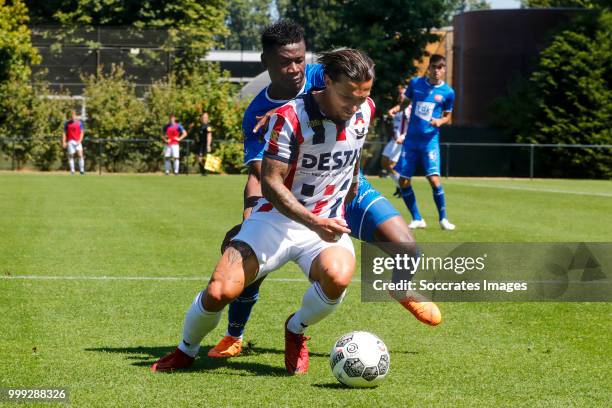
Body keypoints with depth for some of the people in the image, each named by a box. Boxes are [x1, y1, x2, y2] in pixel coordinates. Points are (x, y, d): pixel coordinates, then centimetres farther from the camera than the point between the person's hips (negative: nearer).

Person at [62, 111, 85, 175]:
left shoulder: (79, 123, 5)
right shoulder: (67, 123, 6)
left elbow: (82, 132, 5)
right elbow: (64, 133, 7)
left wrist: (80, 140, -9)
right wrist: (64, 142, -1)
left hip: (77, 141, -1)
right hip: (70, 141, 1)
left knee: (80, 155, -11)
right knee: (71, 156, 0)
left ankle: (81, 170, -7)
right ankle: (72, 170, 6)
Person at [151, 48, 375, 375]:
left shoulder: (365, 110, -2)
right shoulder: (290, 117, -19)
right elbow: (270, 182, -21)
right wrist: (313, 222, -31)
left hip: (327, 223, 3)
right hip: (277, 218, -3)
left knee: (338, 277, -33)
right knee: (219, 292, -20)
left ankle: (297, 329, 1)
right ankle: (186, 350, 15)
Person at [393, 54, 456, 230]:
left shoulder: (447, 92, -2)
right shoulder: (415, 83, 1)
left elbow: (447, 116, 10)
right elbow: (406, 102, 16)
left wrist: (440, 121, -11)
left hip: (430, 140, -3)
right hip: (411, 139, 3)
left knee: (434, 179, -17)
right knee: (403, 181, 1)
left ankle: (443, 218, 1)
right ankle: (417, 219, 16)